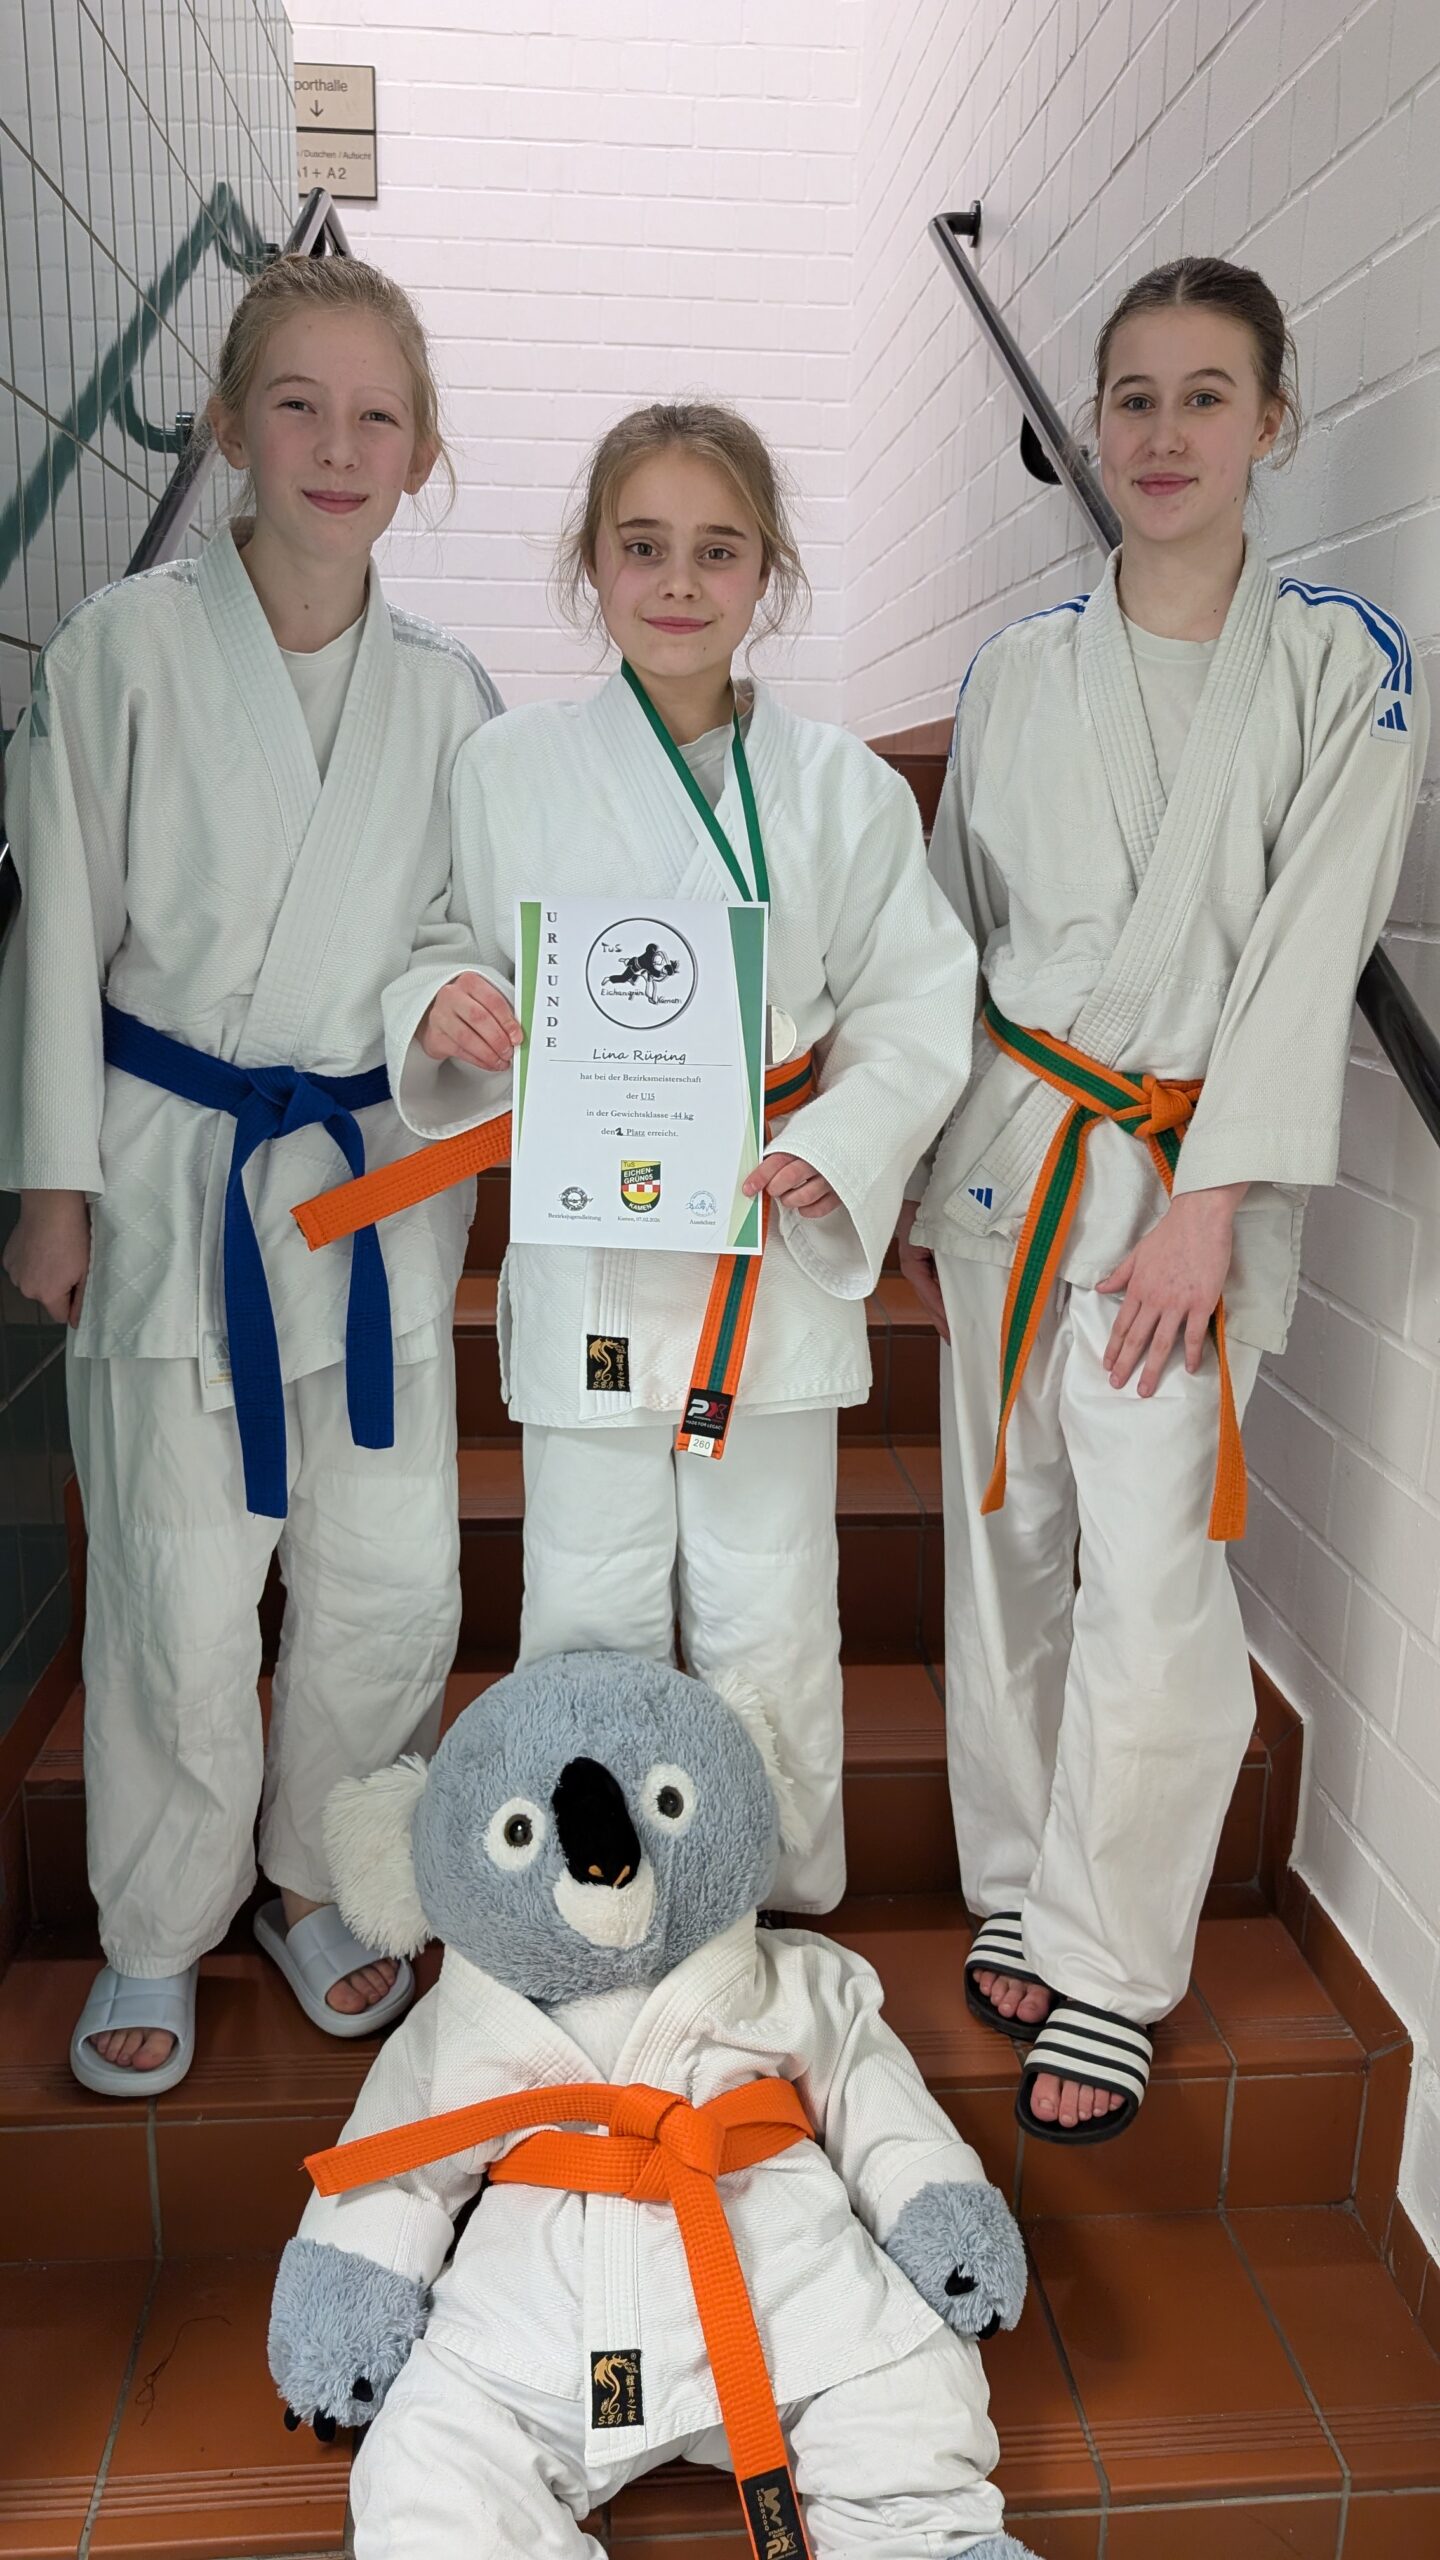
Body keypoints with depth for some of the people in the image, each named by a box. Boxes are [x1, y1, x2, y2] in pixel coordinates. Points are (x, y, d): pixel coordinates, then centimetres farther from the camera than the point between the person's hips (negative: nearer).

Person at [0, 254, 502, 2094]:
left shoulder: (445, 691, 5)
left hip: (371, 1173, 3)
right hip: (170, 1166, -2)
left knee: (395, 1577, 4)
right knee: (181, 1590, 2)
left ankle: (314, 1880, 31)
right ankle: (157, 1934, 27)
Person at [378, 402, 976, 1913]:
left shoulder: (841, 790, 2)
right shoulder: (506, 769, 3)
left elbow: (919, 1007, 2)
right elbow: (446, 957, 9)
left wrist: (835, 1145, -15)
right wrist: (444, 1005, -15)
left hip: (776, 1250, 0)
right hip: (583, 1248, 0)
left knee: (768, 1629, 8)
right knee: (587, 1624, 8)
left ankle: (783, 1916, 30)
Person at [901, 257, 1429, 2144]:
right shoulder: (1019, 670, 9)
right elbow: (952, 931, 12)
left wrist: (1206, 1203, -15)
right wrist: (922, 1194, 10)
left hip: (1197, 1161, -3)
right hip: (1008, 1144, 3)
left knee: (1147, 1565, -8)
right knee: (1008, 1539, 8)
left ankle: (1106, 1970, 10)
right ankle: (1018, 1897, 26)